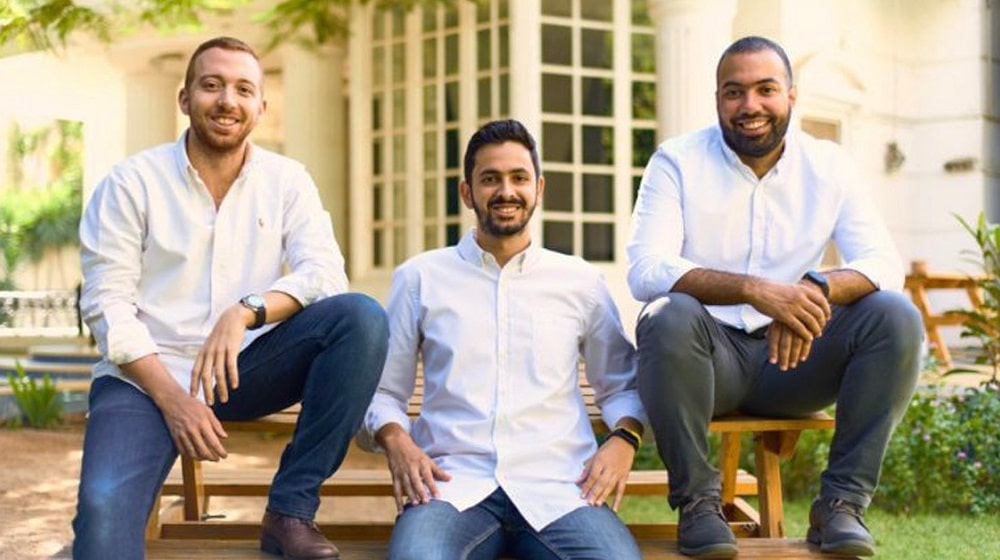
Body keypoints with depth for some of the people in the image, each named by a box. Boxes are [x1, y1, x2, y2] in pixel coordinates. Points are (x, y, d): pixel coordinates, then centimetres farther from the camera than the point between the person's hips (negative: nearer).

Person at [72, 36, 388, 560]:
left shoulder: (287, 181, 6)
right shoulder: (131, 182, -1)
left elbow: (326, 274, -7)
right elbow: (107, 305, -6)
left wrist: (246, 311, -26)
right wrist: (172, 397, -18)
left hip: (246, 369, 3)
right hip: (148, 376, -3)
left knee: (362, 317, -23)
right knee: (104, 507, -34)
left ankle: (291, 510, -17)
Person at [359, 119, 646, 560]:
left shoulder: (581, 281, 18)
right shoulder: (420, 278, 16)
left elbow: (621, 386, 24)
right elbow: (381, 390, 17)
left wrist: (624, 438, 2)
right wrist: (394, 437, -5)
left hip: (558, 485, 1)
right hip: (453, 484, -1)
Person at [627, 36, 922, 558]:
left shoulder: (828, 166, 2)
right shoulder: (677, 161, -6)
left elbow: (883, 263, -8)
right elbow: (645, 270, -20)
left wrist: (817, 289, -31)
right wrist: (753, 289, -36)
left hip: (791, 358, 3)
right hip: (708, 355, -2)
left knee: (896, 317, -20)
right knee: (670, 317, -35)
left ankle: (842, 500, -13)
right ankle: (696, 499, -18)